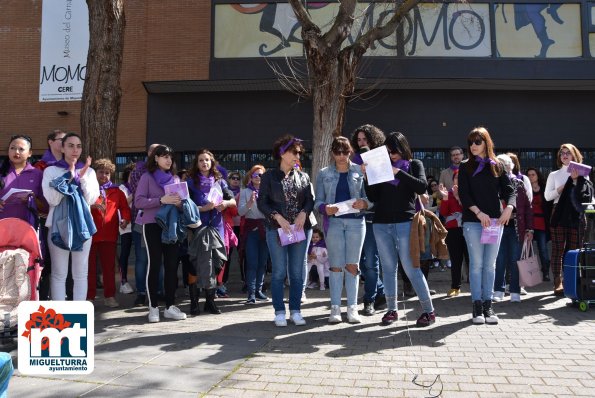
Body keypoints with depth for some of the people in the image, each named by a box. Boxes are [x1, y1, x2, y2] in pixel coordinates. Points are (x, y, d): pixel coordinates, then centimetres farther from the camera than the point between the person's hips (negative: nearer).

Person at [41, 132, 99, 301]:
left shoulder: (89, 171, 9)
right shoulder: (51, 171, 3)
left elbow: (91, 199, 0)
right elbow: (52, 199, -9)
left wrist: (82, 177, -9)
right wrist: (69, 177, -12)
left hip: (82, 226, 2)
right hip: (58, 226, -2)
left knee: (80, 274, 6)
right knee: (59, 274, 1)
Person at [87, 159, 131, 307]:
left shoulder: (116, 191, 11)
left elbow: (124, 207, 10)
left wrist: (125, 219, -7)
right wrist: (91, 205, -22)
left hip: (110, 235, 2)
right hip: (90, 233, -2)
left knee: (109, 266, 7)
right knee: (90, 267, 4)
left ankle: (109, 296, 14)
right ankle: (89, 297, 11)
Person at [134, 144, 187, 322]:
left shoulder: (175, 178, 13)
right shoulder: (147, 177, 0)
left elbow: (181, 199, 17)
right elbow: (138, 201, -9)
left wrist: (181, 203, -7)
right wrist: (161, 200, -21)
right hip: (152, 225, -4)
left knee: (172, 264, 3)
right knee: (154, 264, -2)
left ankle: (170, 306, 11)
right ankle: (153, 307, 7)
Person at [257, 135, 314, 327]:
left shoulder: (303, 176, 10)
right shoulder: (269, 176, 2)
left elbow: (310, 199, 7)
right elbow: (262, 202, -2)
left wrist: (303, 213, -13)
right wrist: (278, 217, -14)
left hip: (301, 228, 3)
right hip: (277, 229, -3)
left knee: (297, 272, 6)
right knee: (279, 272, 0)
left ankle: (295, 311, 16)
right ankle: (279, 312, 10)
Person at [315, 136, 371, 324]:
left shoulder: (360, 171, 6)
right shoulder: (324, 174, 8)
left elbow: (370, 196, 5)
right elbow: (318, 201, 5)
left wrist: (364, 203, -16)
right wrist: (325, 208, -16)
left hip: (356, 221, 0)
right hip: (334, 222, 0)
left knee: (352, 265, 3)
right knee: (335, 265, 1)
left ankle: (352, 307, 9)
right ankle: (335, 308, 6)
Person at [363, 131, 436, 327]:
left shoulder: (414, 164, 7)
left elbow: (422, 187, -11)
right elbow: (373, 197, 9)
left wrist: (398, 172, -16)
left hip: (404, 223, -3)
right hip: (381, 224, 4)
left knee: (411, 268, -5)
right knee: (388, 267, 8)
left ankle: (429, 311, 5)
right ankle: (391, 310, 17)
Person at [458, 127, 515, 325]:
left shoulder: (497, 167, 11)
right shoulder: (465, 168, 7)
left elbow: (509, 190, 6)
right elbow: (463, 194, -2)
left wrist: (509, 207, -14)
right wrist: (478, 213, -15)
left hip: (495, 221, 2)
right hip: (472, 221, -2)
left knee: (490, 264, 4)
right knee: (476, 264, -2)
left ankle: (488, 305, 11)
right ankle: (477, 306, 4)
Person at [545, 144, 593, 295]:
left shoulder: (582, 173, 14)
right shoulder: (554, 175, 14)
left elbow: (588, 193, 1)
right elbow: (547, 196, 6)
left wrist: (576, 179, -7)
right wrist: (563, 187, -5)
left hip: (576, 215, 1)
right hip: (559, 214, 0)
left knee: (574, 249, -1)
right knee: (558, 249, -6)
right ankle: (558, 282, -6)